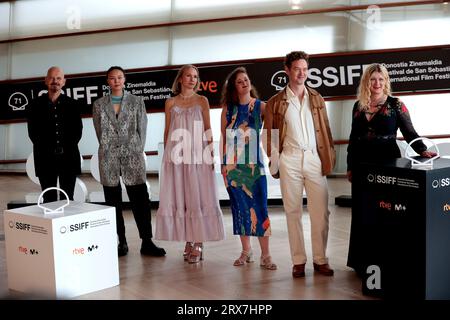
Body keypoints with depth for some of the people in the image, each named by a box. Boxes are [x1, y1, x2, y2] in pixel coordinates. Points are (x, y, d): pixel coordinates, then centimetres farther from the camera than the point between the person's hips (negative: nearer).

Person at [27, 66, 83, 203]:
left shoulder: (73, 104, 8)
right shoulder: (36, 104, 6)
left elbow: (78, 131, 7)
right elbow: (33, 132, 3)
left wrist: (66, 149, -3)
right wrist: (48, 149, -4)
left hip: (68, 159, 1)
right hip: (45, 159, 0)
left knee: (68, 200, 3)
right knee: (49, 200, 2)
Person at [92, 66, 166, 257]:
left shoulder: (136, 102, 7)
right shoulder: (99, 105, 9)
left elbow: (142, 129, 7)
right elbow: (99, 132, 10)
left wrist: (138, 152, 1)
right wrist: (109, 150, 5)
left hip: (132, 156, -1)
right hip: (108, 158, 1)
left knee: (140, 200, -5)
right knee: (113, 202, 3)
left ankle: (146, 242, -1)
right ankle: (121, 243, 10)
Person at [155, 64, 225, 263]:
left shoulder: (202, 101, 7)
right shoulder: (171, 103, 10)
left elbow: (208, 129, 5)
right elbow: (167, 130, 12)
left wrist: (210, 153, -3)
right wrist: (166, 155, 8)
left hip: (197, 155, -2)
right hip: (177, 155, 2)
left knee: (197, 197, -3)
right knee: (180, 198, 1)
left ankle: (198, 244, 0)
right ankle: (188, 242, 8)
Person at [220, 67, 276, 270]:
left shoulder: (261, 106, 1)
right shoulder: (228, 109, 7)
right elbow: (223, 138, 10)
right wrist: (223, 164, 7)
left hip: (254, 164, -2)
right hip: (233, 165, 3)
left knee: (259, 207, -6)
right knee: (240, 207, 7)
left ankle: (265, 256, -2)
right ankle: (246, 251, 18)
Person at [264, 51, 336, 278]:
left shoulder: (316, 98, 13)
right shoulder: (276, 102, 5)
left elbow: (325, 130, 13)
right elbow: (270, 137, 5)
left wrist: (329, 158, 5)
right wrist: (274, 165, -2)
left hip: (315, 158, 2)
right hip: (290, 159, -1)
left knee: (320, 212, -1)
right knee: (293, 212, 3)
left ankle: (320, 259, 9)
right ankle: (298, 261, 10)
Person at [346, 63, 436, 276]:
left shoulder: (395, 105, -2)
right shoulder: (358, 106, 9)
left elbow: (409, 132, -5)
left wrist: (422, 150, -22)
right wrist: (350, 167, 13)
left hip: (387, 164, -4)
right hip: (362, 166, 4)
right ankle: (362, 261, 14)